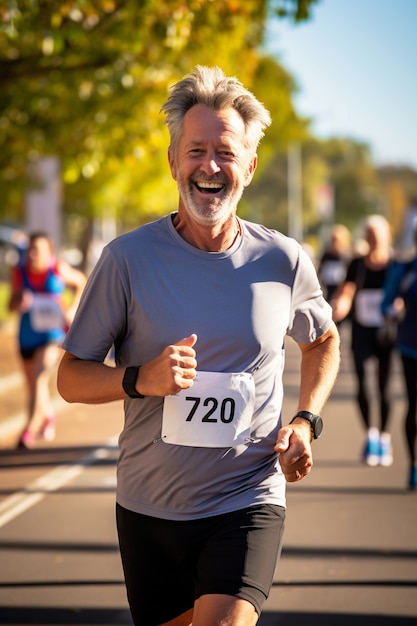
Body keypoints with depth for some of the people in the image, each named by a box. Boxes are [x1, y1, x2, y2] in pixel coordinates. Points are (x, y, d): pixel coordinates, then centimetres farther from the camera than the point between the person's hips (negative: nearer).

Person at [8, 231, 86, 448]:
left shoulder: (59, 269, -11)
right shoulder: (19, 271, -5)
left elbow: (81, 282, 8)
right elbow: (11, 305, 1)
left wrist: (73, 310, -4)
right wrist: (20, 303, -22)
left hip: (53, 333, -4)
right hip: (27, 335, 4)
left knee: (39, 378, -22)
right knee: (33, 386, 18)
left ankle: (30, 429, -19)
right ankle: (48, 415, 48)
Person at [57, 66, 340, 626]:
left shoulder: (284, 263, -3)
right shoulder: (128, 259, -7)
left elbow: (323, 340, 18)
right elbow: (71, 378, -2)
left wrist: (305, 422, 3)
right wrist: (141, 379, -21)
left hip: (248, 502, -1)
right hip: (149, 509, 1)